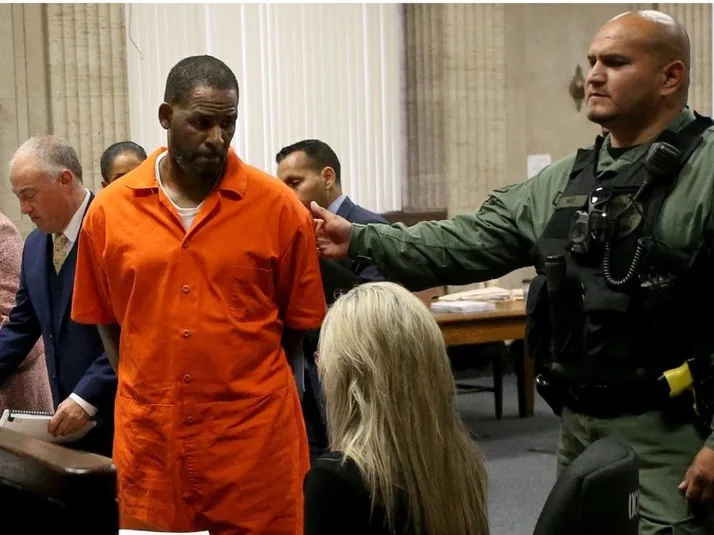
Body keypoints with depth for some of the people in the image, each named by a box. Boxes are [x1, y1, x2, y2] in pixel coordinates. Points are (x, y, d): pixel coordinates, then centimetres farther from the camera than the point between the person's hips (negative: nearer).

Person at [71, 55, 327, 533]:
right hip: (148, 441, 2)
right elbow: (106, 319, 11)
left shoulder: (279, 207, -4)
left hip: (256, 439, -1)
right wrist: (151, 391, 8)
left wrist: (250, 390, 5)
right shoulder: (108, 210, 1)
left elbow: (298, 320, 4)